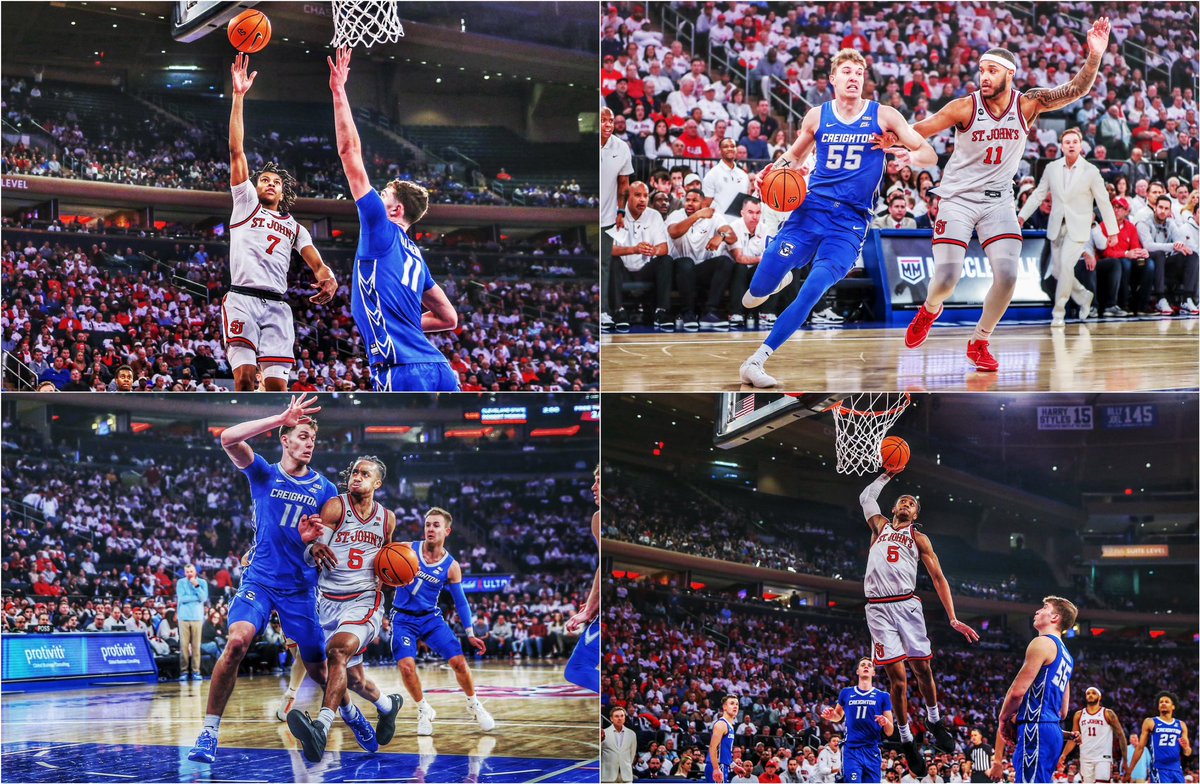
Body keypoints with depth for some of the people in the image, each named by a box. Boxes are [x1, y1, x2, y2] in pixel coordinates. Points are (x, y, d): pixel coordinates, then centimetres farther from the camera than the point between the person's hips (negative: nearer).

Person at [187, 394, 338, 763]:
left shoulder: (325, 490, 5)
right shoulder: (263, 474, 1)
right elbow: (228, 438, -16)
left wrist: (313, 539, -16)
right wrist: (282, 418, -21)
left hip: (300, 588, 2)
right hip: (259, 580, -2)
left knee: (317, 667, 6)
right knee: (237, 642, -27)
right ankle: (209, 732, -21)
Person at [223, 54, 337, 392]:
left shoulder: (294, 227, 27)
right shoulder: (246, 202, 18)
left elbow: (316, 263, 15)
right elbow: (236, 150, 9)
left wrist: (328, 278, -11)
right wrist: (238, 97, 2)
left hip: (277, 305, 3)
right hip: (243, 298, -3)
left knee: (277, 384, -8)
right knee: (245, 377, -16)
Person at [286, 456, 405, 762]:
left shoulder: (387, 518, 7)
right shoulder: (335, 507, -3)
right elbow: (308, 555, -9)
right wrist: (315, 549, -34)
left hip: (365, 600, -2)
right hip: (330, 601, 2)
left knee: (338, 650, -31)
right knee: (354, 678, 9)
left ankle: (322, 727, -46)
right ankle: (388, 706, 43)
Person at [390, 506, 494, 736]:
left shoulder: (451, 566, -4)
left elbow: (460, 601, 4)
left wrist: (470, 634, -1)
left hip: (431, 618, 1)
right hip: (403, 618, -1)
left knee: (458, 661, -10)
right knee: (406, 665, -21)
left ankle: (473, 704, 16)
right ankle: (423, 710, 2)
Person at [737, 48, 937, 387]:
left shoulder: (883, 116, 2)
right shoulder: (817, 116, 7)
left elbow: (929, 155, 4)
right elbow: (795, 155, 24)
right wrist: (772, 172, 3)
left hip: (850, 222, -2)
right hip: (811, 209, 2)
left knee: (813, 290, -20)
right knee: (760, 289, -8)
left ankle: (756, 361, -13)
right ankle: (780, 276, 32)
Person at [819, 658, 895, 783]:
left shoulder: (883, 696, 6)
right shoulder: (846, 693, 9)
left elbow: (889, 732, 5)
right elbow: (839, 716, 27)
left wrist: (886, 722, -19)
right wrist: (831, 716, 3)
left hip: (872, 752, 1)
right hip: (852, 750, -1)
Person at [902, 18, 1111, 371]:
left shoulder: (1028, 104, -7)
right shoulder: (965, 107, -12)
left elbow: (1075, 90, -15)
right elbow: (919, 130, -8)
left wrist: (1094, 55, -30)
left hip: (998, 200, 2)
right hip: (958, 199, -2)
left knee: (1007, 275, -13)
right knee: (947, 278, -11)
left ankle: (979, 343, 7)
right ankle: (930, 310, 27)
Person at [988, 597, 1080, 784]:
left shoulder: (1042, 643, -7)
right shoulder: (1065, 655, 22)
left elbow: (1018, 691, -14)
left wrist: (1004, 719, 1)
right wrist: (1017, 719, 23)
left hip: (1037, 731, -10)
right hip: (1054, 730, 10)